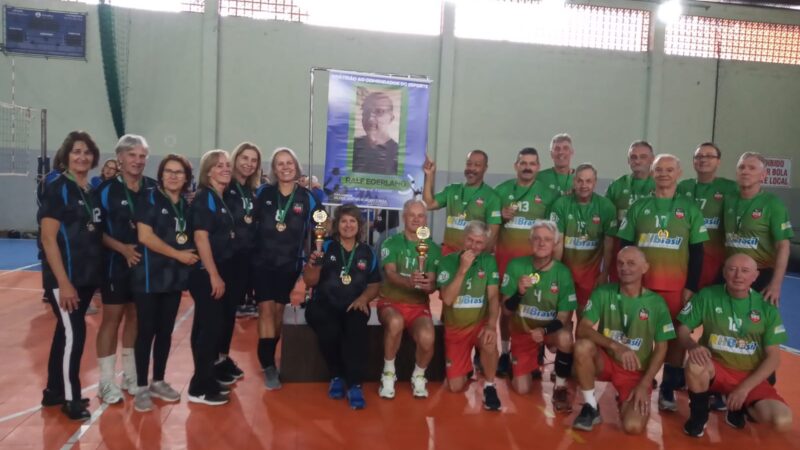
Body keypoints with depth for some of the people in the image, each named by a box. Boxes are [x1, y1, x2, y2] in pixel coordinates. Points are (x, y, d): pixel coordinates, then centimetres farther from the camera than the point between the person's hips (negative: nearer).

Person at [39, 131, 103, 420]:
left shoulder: (93, 190, 10)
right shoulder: (57, 188, -10)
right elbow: (48, 238, -15)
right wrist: (63, 281, -19)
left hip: (87, 276, 7)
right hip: (64, 277, -7)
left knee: (66, 332, 15)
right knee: (74, 334, -5)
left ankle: (54, 391, 28)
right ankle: (70, 398, 11)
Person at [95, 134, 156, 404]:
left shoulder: (154, 189, 2)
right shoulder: (106, 190, -7)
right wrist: (122, 248, -19)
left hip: (146, 264, 4)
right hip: (116, 264, -3)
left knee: (135, 316, 13)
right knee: (113, 318, 2)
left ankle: (130, 376, 27)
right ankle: (106, 382, 14)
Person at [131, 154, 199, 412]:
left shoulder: (186, 204, 9)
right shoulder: (150, 198, -7)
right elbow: (145, 236, -16)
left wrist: (190, 254, -1)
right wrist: (178, 254, -14)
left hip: (175, 276, 5)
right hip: (150, 275, -5)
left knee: (166, 331, 12)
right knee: (146, 331, 0)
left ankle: (158, 382, 25)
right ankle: (141, 387, 11)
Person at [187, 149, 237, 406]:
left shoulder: (224, 199, 13)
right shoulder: (203, 197, -11)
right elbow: (200, 237, -19)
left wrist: (221, 274, 11)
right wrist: (214, 275, -21)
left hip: (220, 271, 8)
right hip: (206, 273, -8)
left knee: (210, 326, 14)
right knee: (211, 326, -4)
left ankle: (207, 380, 25)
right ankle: (200, 388, 6)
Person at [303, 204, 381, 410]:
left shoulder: (367, 253, 11)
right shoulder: (326, 247, 4)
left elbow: (375, 284, 13)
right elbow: (309, 282, 1)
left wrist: (364, 297, -8)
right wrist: (314, 264, -19)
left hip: (354, 306, 1)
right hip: (324, 304, -1)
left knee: (357, 329, -33)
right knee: (330, 331, -33)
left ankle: (354, 384, -20)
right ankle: (336, 376, -6)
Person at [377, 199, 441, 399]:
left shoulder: (433, 248, 6)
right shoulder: (391, 243, 0)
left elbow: (433, 283, -2)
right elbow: (390, 274, -15)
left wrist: (427, 285, -27)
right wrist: (410, 281, -36)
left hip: (418, 304, 1)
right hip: (391, 301, -1)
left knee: (427, 338, -29)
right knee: (395, 322, -37)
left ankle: (418, 376, 4)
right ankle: (388, 373, -11)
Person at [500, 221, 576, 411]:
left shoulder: (562, 273, -16)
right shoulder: (516, 266, -14)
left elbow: (564, 317, -12)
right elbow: (506, 310, -11)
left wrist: (544, 330, -31)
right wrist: (519, 292, -31)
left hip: (551, 329, -1)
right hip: (522, 330, 1)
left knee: (565, 338, -37)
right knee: (522, 389, -5)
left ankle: (560, 387, -10)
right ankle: (535, 358, 29)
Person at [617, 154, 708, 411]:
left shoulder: (690, 209, 5)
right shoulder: (639, 207, 6)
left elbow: (697, 252, 3)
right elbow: (625, 245, 6)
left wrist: (691, 287, -4)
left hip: (677, 286, 0)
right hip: (641, 283, 1)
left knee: (676, 335, 2)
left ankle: (668, 390, 15)